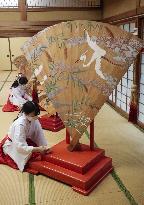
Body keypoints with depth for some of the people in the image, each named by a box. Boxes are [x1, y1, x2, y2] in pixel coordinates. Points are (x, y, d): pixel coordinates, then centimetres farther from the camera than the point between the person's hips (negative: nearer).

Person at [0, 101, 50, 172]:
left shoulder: (35, 120, -19)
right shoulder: (20, 124, -36)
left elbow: (40, 135, -11)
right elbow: (20, 146, -37)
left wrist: (44, 147, -25)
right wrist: (37, 149, -40)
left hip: (25, 140, 5)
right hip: (12, 144, -5)